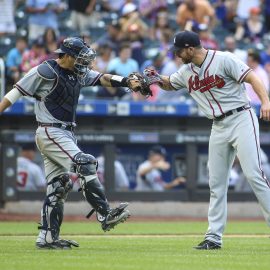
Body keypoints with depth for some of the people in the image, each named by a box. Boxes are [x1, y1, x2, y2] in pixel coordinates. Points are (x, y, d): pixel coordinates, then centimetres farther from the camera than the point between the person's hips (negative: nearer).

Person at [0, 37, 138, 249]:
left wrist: (128, 82, -13)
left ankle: (47, 238, 10)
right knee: (86, 165, -20)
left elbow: (102, 79, 3)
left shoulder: (78, 73, 11)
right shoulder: (45, 72, -11)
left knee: (58, 185, 8)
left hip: (66, 135, 9)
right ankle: (105, 216, -23)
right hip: (50, 133, -9)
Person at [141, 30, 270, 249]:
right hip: (219, 128, 7)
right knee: (216, 183, 5)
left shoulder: (223, 60, -11)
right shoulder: (187, 72, 10)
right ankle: (214, 237, 8)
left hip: (241, 119, -7)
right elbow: (169, 84, 27)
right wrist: (157, 78, 4)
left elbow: (252, 78, -16)